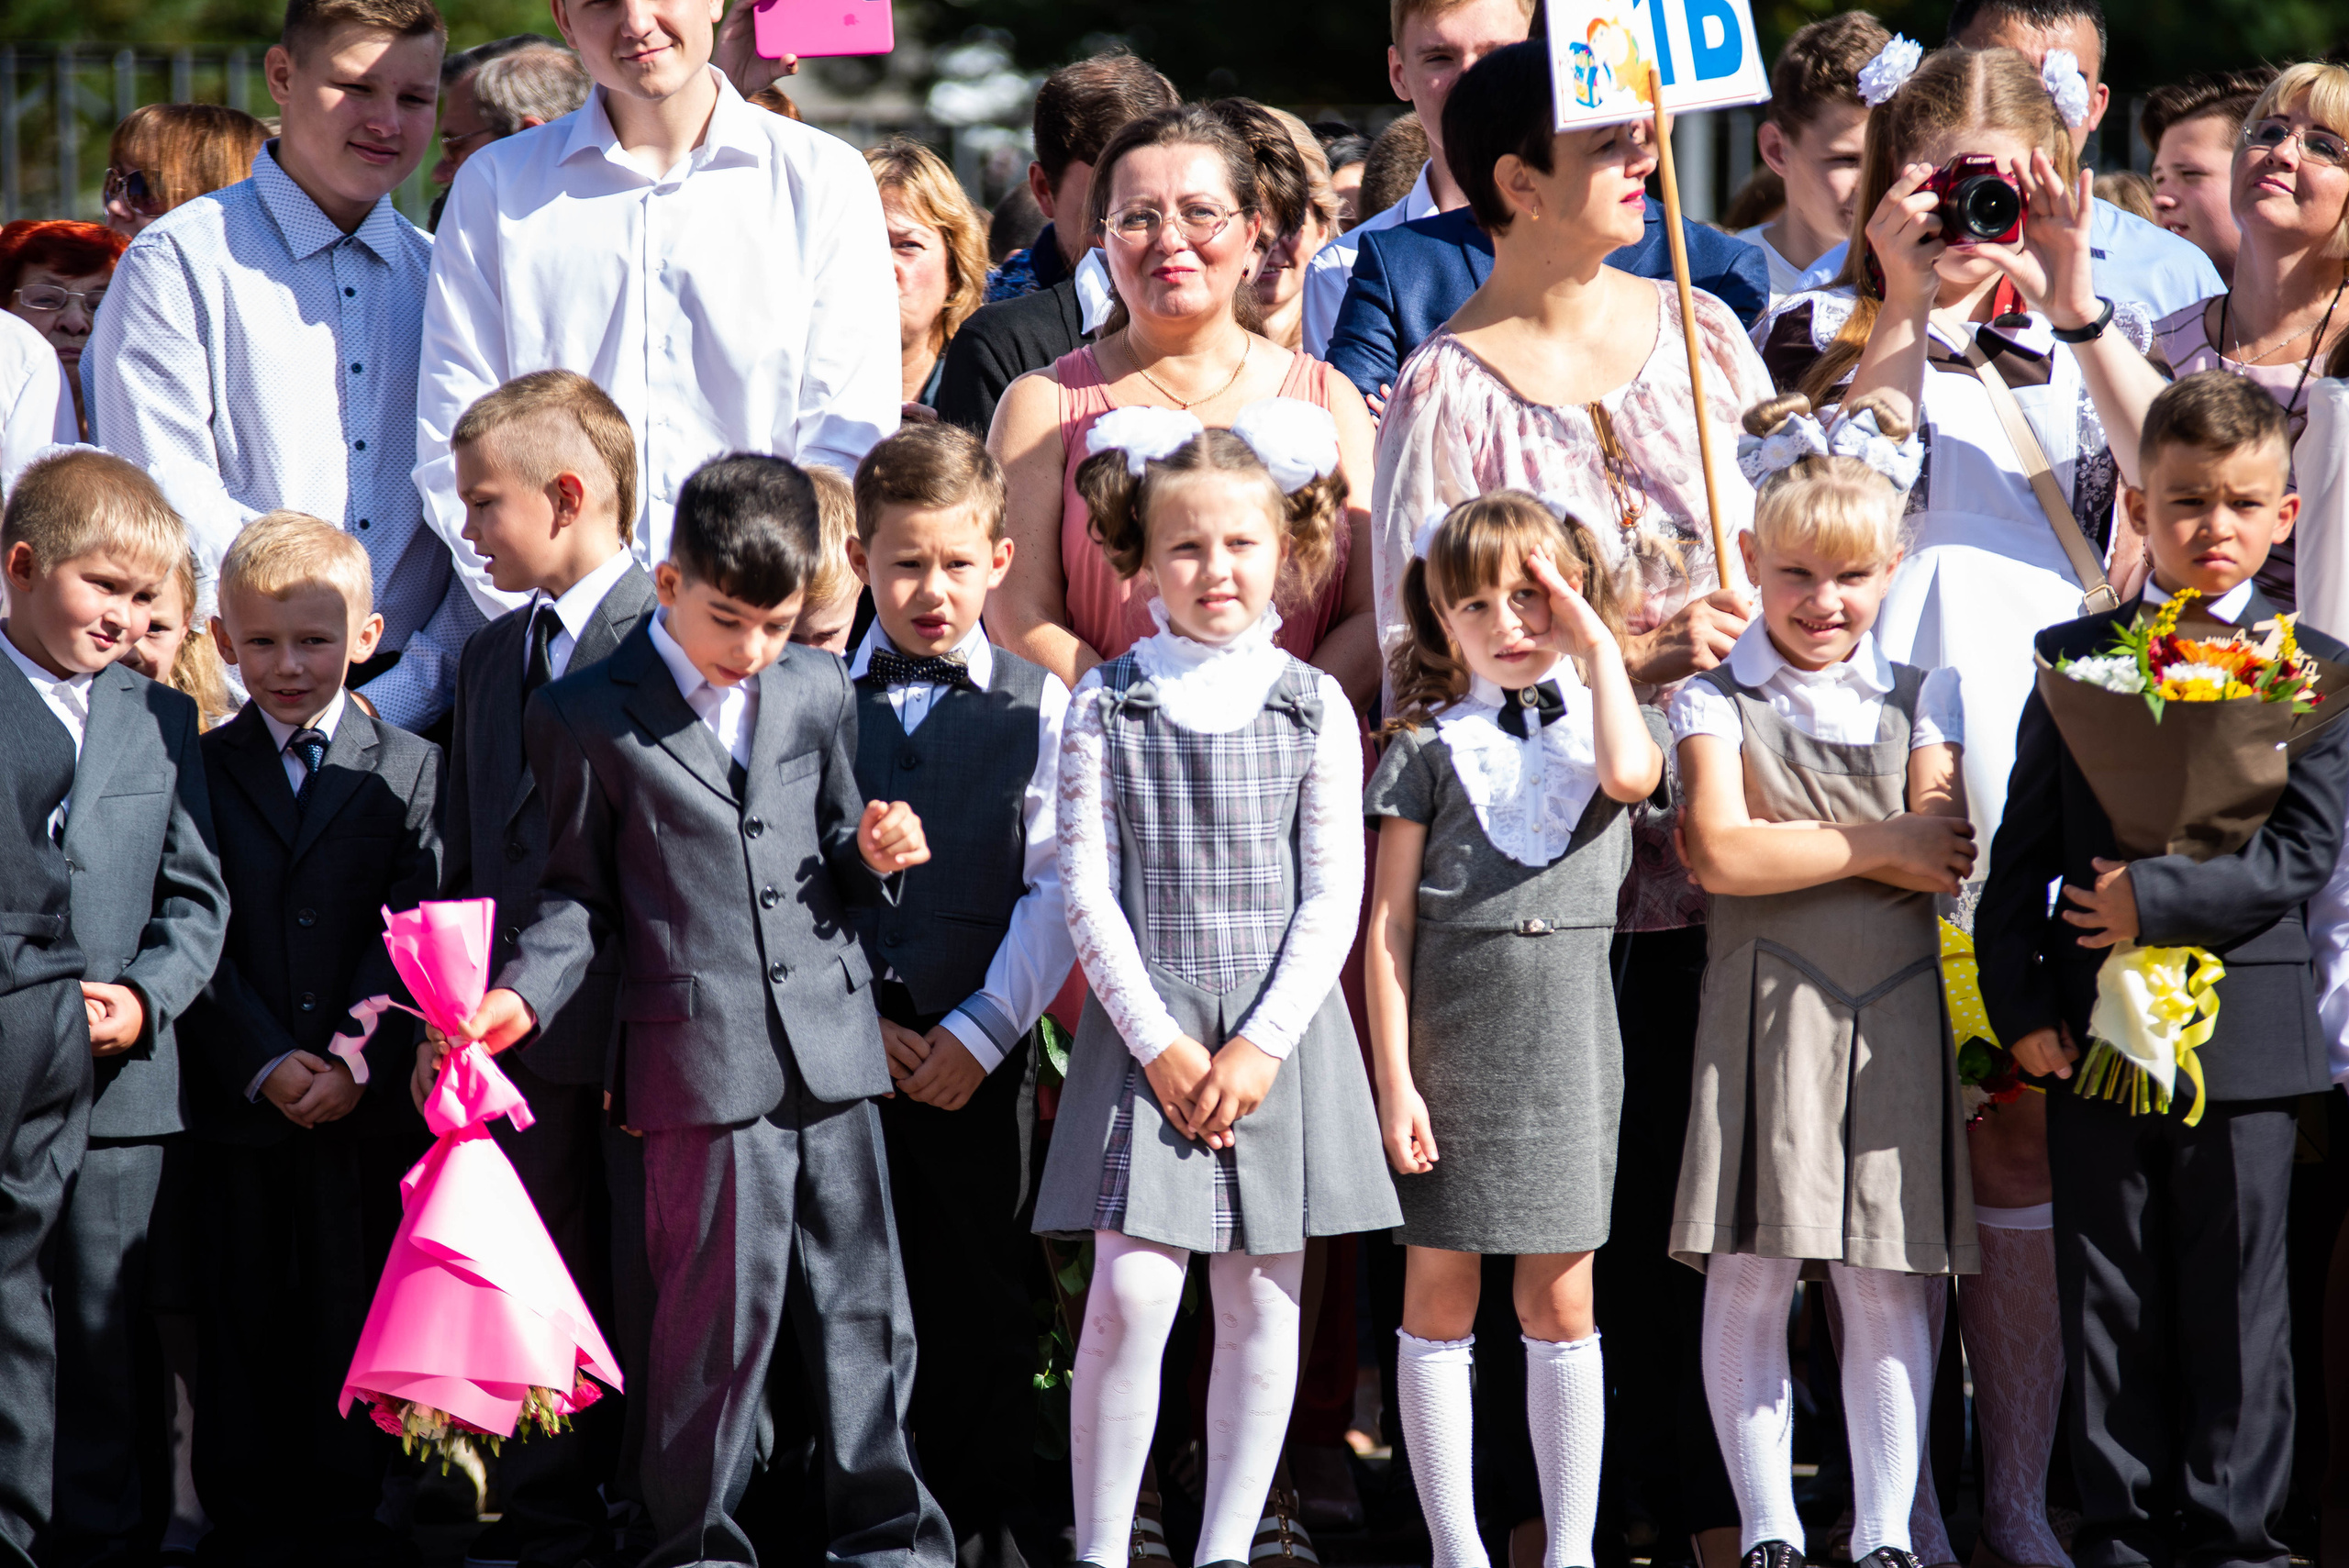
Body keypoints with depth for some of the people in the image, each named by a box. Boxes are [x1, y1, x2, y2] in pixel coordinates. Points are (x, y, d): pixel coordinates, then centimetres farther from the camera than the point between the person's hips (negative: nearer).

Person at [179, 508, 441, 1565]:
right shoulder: (194, 772, 5)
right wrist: (264, 1063, -14)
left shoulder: (410, 772, 5)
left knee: (356, 1313, 4)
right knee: (242, 1319, 5)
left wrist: (357, 1058, -16)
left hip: (367, 1108, 0)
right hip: (236, 1101, 0)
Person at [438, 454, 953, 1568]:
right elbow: (577, 892, 5)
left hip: (832, 1046, 4)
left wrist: (869, 852, 1)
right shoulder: (587, 718, 0)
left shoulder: (818, 691, 12)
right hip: (701, 1060, -4)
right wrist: (524, 995, -9)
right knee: (721, 1307, -5)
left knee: (859, 1299, 9)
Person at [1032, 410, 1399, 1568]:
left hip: (1281, 1032, 2)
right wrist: (1159, 1041, -9)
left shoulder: (1313, 708, 4)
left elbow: (1332, 899, 1)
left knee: (1262, 1299, 5)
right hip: (1145, 1033, -2)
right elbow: (1088, 892, -1)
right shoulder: (1107, 704, 2)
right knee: (1131, 1291, -9)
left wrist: (1261, 1043, -8)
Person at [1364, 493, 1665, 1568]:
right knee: (1439, 1294, 3)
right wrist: (1394, 1077, -7)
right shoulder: (1428, 745, 3)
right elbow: (1390, 921, 0)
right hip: (1450, 1029, -1)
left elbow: (1631, 774, -19)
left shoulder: (1599, 721, 8)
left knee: (1559, 1298, 4)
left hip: (1565, 1035, 1)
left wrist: (1598, 643, -9)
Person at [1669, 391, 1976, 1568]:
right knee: (1749, 1281, -2)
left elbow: (1947, 864, 0)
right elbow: (1724, 854, -11)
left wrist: (1799, 843, -9)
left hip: (1895, 1015, 2)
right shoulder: (1717, 699, 3)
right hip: (1765, 1014, -2)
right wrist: (1880, 842, -5)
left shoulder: (1918, 700, 11)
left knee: (1887, 1285, 3)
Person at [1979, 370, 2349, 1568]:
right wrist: (2021, 1006, -4)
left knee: (2236, 1302, 5)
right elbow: (2022, 851, 5)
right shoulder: (2074, 659, 5)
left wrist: (2160, 898, -17)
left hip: (2243, 1033, -1)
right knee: (2106, 1299, 7)